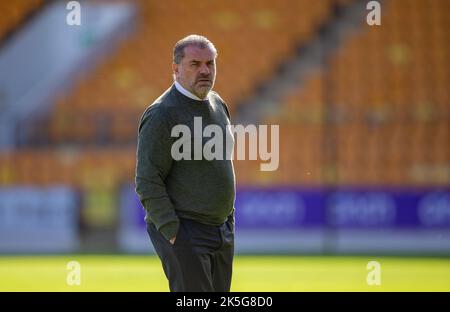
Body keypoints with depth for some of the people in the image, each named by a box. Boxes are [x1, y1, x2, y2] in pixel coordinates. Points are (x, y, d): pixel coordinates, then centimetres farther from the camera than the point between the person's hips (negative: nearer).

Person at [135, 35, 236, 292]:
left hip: (222, 230, 8)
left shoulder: (217, 104, 12)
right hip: (183, 232, -8)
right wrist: (173, 234, -20)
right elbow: (148, 183, -17)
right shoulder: (161, 114, -14)